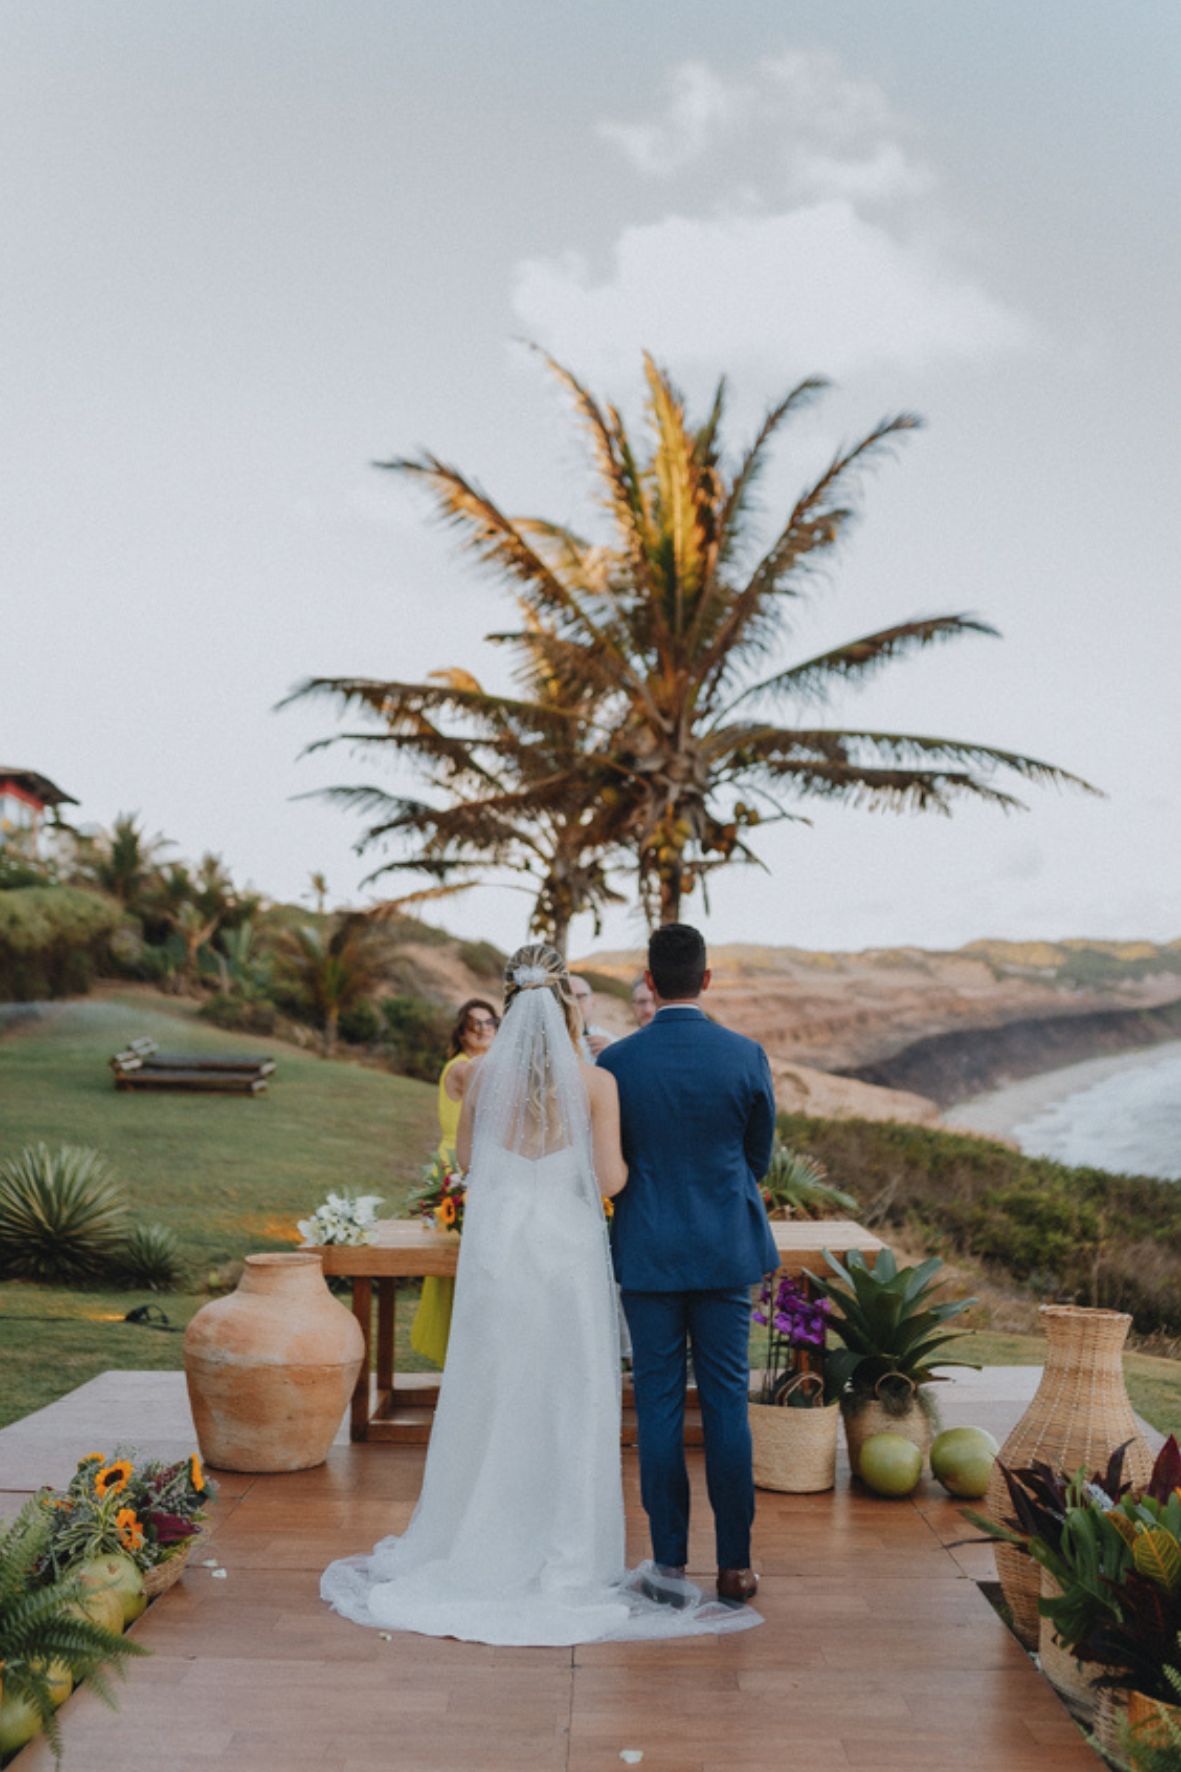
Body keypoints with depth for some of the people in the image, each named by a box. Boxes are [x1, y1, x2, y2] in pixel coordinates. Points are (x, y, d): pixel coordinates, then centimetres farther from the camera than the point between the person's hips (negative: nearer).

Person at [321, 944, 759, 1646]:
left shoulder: (486, 1075, -2)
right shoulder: (595, 1082, -10)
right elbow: (611, 1179, -10)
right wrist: (632, 1157, 10)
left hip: (498, 1245, 3)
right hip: (567, 1248, -2)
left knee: (491, 1396, 13)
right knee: (570, 1400, 8)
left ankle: (480, 1545, 24)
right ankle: (566, 1557, 16)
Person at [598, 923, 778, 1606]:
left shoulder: (616, 1062, -8)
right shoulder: (747, 1056, -6)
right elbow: (760, 1156, 6)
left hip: (646, 1253, 0)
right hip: (726, 1251, 1)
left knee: (658, 1405, 7)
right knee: (727, 1403, 8)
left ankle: (670, 1563, 14)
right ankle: (735, 1563, 14)